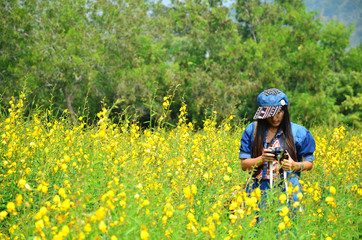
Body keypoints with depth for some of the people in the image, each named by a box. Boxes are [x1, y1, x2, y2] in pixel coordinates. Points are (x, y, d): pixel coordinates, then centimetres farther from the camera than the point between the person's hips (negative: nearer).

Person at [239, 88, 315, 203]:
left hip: (287, 190, -1)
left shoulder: (298, 132, 3)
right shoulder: (251, 130, 5)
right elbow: (244, 165, 4)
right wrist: (262, 159, -14)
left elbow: (309, 163, 11)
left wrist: (295, 166, -10)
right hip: (258, 189, 1)